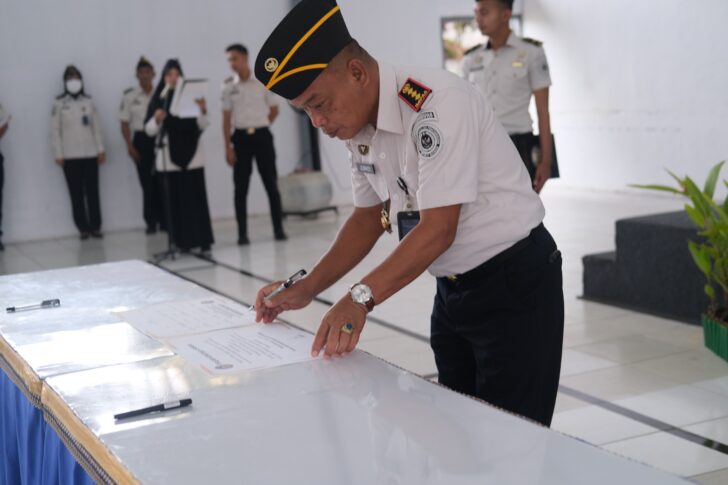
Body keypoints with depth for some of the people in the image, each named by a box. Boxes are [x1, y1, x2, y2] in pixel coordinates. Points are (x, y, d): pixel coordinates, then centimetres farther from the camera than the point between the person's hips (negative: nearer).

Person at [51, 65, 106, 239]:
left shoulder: (88, 101, 8)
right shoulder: (59, 103, 0)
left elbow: (96, 126, 8)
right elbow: (55, 130, -1)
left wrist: (101, 149, 4)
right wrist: (58, 154, -5)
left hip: (90, 154, 2)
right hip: (70, 156, -2)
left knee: (93, 192, 1)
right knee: (76, 193, 1)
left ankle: (95, 226, 7)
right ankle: (83, 228, 6)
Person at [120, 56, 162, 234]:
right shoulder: (129, 96, 1)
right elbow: (125, 123, 2)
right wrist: (130, 145, -6)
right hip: (141, 140, 0)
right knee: (147, 182, 3)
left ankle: (164, 219, 8)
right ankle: (151, 222, 10)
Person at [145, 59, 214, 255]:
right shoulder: (158, 99, 5)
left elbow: (203, 125, -2)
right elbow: (149, 130, 3)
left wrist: (203, 110, -20)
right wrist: (156, 119, -17)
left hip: (192, 152, -1)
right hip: (169, 155, 1)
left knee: (197, 197, -3)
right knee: (175, 199, 1)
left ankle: (204, 241, -1)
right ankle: (183, 241, 7)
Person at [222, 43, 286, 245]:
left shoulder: (263, 81, -1)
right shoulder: (228, 86, 2)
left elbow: (274, 110, 7)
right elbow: (226, 118, 1)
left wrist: (259, 126, 6)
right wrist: (228, 147, -4)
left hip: (262, 136, -1)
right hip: (240, 139, 1)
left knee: (271, 184, 2)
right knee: (240, 188, 1)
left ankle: (278, 229, 9)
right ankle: (242, 233, 6)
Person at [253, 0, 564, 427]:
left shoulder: (437, 103, -24)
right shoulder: (359, 128, 1)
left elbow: (439, 228, -28)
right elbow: (369, 217, 11)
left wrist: (360, 299, -35)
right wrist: (306, 290, 2)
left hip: (515, 283, -8)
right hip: (453, 288, 8)